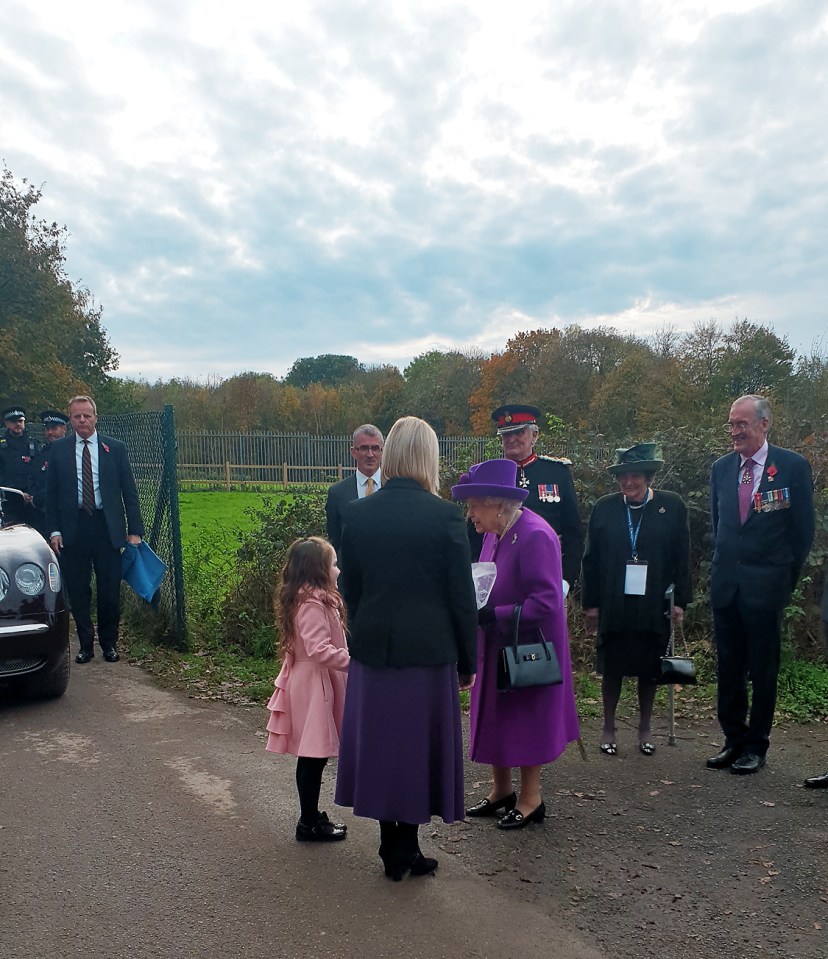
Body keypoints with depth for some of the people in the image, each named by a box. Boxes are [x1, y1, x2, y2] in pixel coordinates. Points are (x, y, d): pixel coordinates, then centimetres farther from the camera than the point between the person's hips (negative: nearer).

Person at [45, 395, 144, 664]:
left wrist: (135, 530, -2)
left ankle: (109, 644, 20)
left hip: (107, 527, 0)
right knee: (78, 591, 7)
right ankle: (86, 644, 20)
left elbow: (129, 491, 3)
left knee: (110, 590, 4)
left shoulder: (115, 448, 3)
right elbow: (51, 493, 6)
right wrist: (54, 530, -2)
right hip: (73, 528, 1)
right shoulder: (58, 449, 5)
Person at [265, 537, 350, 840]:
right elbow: (319, 650, -27)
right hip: (314, 684, -10)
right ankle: (309, 824, 12)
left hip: (306, 680, 10)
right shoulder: (312, 605, -21)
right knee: (313, 755, 0)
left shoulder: (313, 599, 12)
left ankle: (311, 816, 27)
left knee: (312, 755, 17)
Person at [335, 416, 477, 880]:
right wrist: (468, 660, 2)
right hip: (428, 650, -3)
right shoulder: (445, 515, -12)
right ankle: (407, 850, 23)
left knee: (379, 742, 15)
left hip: (373, 648, 3)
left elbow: (350, 588, 5)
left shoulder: (357, 513, -2)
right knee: (419, 744, 11)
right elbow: (462, 596, -8)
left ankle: (392, 849, 28)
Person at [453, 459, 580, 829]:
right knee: (495, 716, 15)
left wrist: (494, 615, -27)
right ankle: (501, 791, 31)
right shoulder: (494, 534, 3)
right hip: (496, 645, 8)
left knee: (525, 719, 6)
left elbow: (546, 602, -26)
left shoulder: (535, 536, -23)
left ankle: (530, 798, 23)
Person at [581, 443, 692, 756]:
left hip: (653, 606, 0)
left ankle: (645, 728, 28)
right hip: (613, 605, 0)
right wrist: (590, 603, 1)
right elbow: (591, 559, 4)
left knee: (649, 670, 11)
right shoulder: (604, 507, 2)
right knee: (611, 668, 8)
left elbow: (682, 558, 2)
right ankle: (608, 728, 23)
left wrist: (680, 600, -3)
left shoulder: (672, 506, 0)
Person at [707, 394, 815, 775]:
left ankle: (756, 746, 18)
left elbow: (803, 530, -2)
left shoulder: (794, 467, -6)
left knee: (763, 670, 6)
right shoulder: (721, 468, 7)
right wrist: (725, 565, 14)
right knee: (728, 669, 10)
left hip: (766, 586, -4)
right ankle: (733, 740, 22)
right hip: (726, 585, 4)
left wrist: (785, 579, 1)